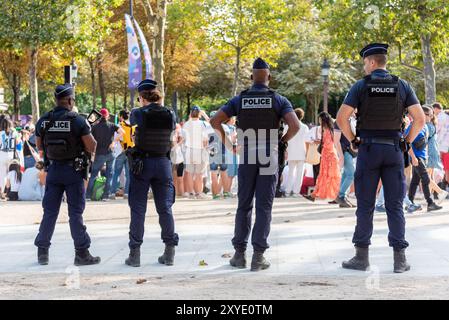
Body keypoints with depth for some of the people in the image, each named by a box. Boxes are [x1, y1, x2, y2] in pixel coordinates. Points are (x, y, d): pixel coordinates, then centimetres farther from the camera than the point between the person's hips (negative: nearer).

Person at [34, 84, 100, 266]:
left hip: (53, 170, 4)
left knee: (50, 212, 12)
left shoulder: (43, 121, 0)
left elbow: (39, 147, 12)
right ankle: (81, 253, 3)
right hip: (73, 171, -4)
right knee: (75, 213, 2)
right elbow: (92, 147, -12)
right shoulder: (78, 121, -12)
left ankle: (42, 251, 15)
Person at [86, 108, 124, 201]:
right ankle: (105, 195, 5)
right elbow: (122, 132, -14)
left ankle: (88, 194, 6)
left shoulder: (95, 127, 2)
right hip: (110, 153, 0)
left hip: (99, 154, 0)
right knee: (109, 175, 8)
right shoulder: (112, 125, 2)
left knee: (93, 174, 8)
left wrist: (93, 154, 11)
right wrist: (114, 141, -8)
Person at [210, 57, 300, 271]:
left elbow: (215, 121, -4)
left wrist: (226, 142, 7)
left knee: (244, 206, 11)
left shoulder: (239, 100, 4)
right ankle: (258, 256, -3)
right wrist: (282, 141, 3)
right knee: (264, 207, 1)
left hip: (246, 159, 2)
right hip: (269, 159, -2)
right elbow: (295, 125, -14)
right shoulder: (278, 100, -1)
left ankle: (239, 253, 9)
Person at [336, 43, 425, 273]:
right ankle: (399, 259, 1)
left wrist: (353, 140, 3)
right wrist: (407, 142, 7)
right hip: (394, 150, 2)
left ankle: (362, 257, 6)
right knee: (395, 206, 4)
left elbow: (341, 118, -10)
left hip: (368, 150, -1)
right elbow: (420, 119, -3)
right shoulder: (402, 86, 3)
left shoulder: (360, 86, -2)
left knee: (365, 205, 4)